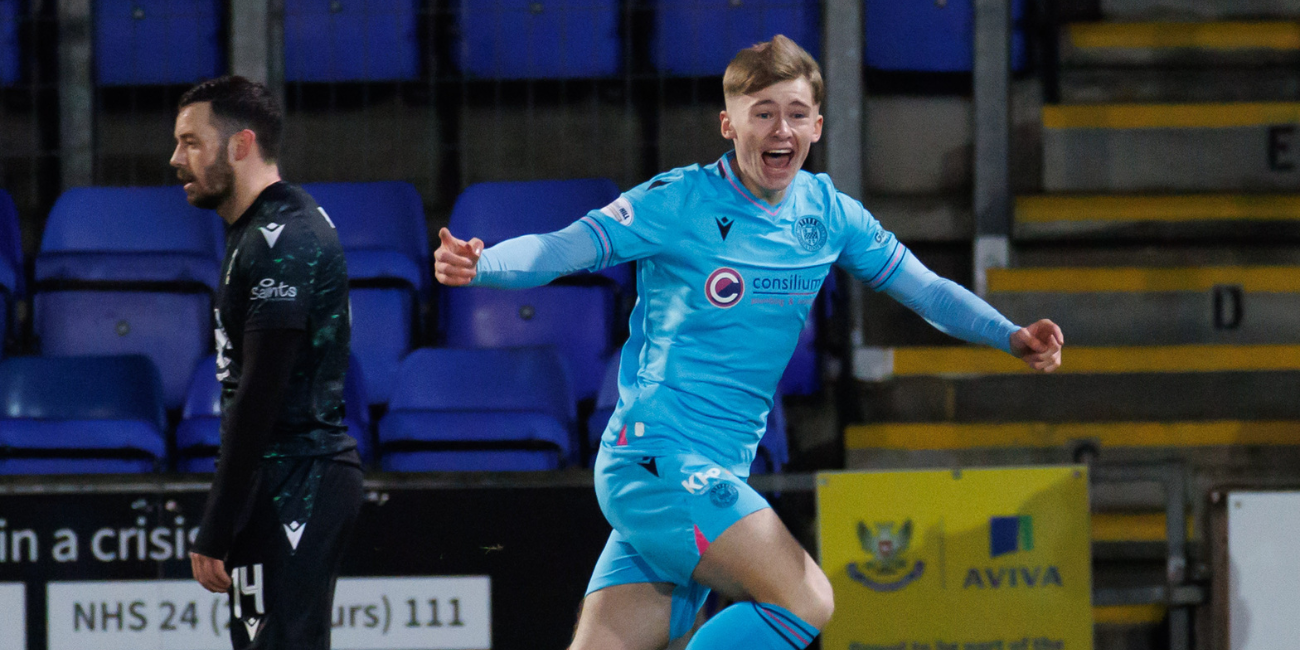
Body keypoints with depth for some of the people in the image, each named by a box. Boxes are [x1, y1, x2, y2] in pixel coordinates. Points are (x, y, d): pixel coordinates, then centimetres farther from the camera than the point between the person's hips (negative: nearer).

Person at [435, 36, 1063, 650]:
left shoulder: (826, 213, 9)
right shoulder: (678, 204, -9)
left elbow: (925, 288, 16)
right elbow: (559, 249, -15)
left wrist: (1012, 337, 1)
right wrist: (478, 265, -35)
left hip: (718, 480, 7)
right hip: (658, 457, -7)